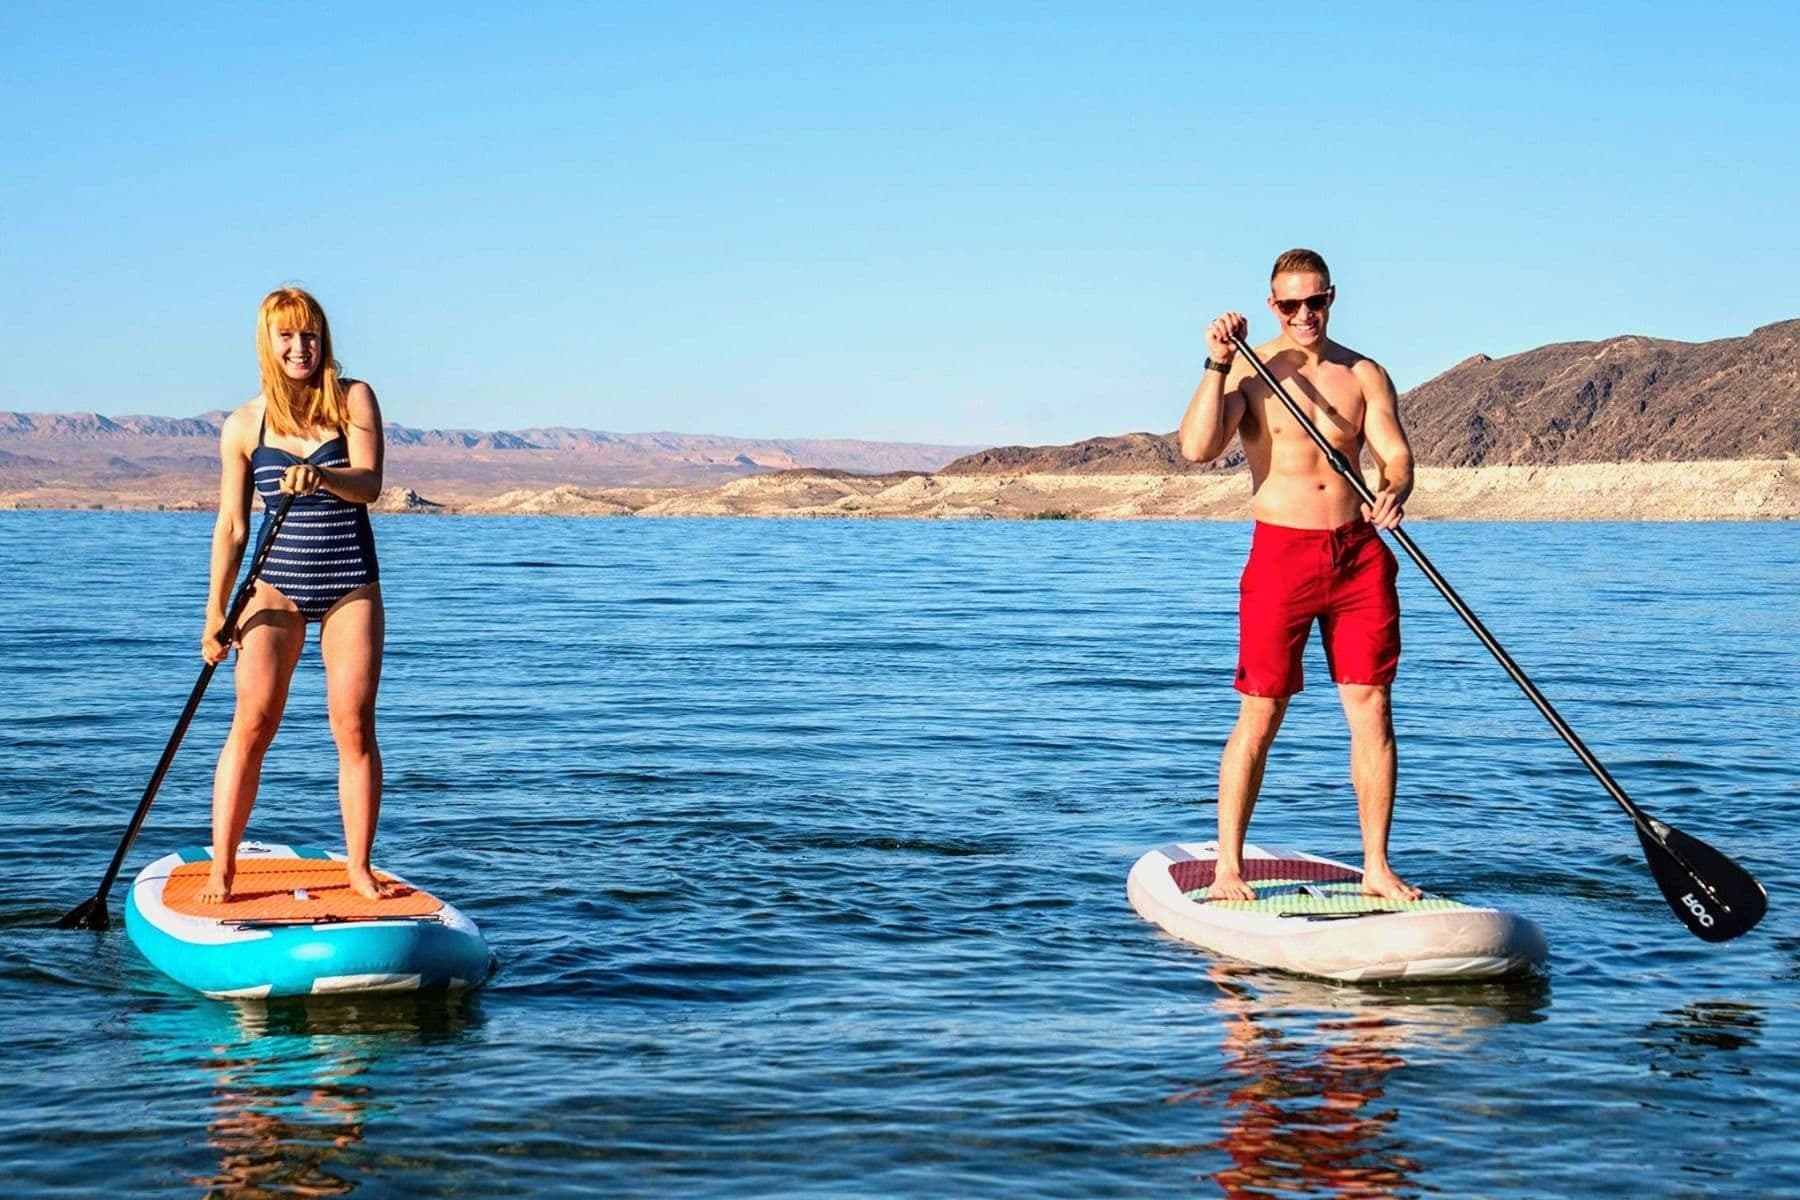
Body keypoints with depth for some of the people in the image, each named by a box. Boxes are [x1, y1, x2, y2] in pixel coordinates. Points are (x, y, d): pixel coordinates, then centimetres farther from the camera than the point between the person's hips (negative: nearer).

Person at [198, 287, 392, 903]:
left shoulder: (353, 399, 0)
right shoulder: (244, 426, 1)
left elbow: (368, 484, -14)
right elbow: (231, 527, 4)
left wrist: (322, 477, -35)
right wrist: (216, 612, 2)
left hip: (351, 587, 0)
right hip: (277, 587, 0)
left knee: (354, 727, -3)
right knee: (251, 724, -7)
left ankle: (360, 868, 5)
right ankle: (221, 868, -4)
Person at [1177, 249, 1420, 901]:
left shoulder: (1365, 374, 8)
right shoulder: (1248, 371, 0)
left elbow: (1396, 455, -1)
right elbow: (1197, 448, -15)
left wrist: (1393, 493, -23)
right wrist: (1218, 364, -19)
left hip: (1360, 554, 3)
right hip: (1282, 554, -3)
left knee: (1372, 710, 2)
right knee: (1260, 716, -2)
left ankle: (1376, 868, 10)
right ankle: (1228, 868, 6)